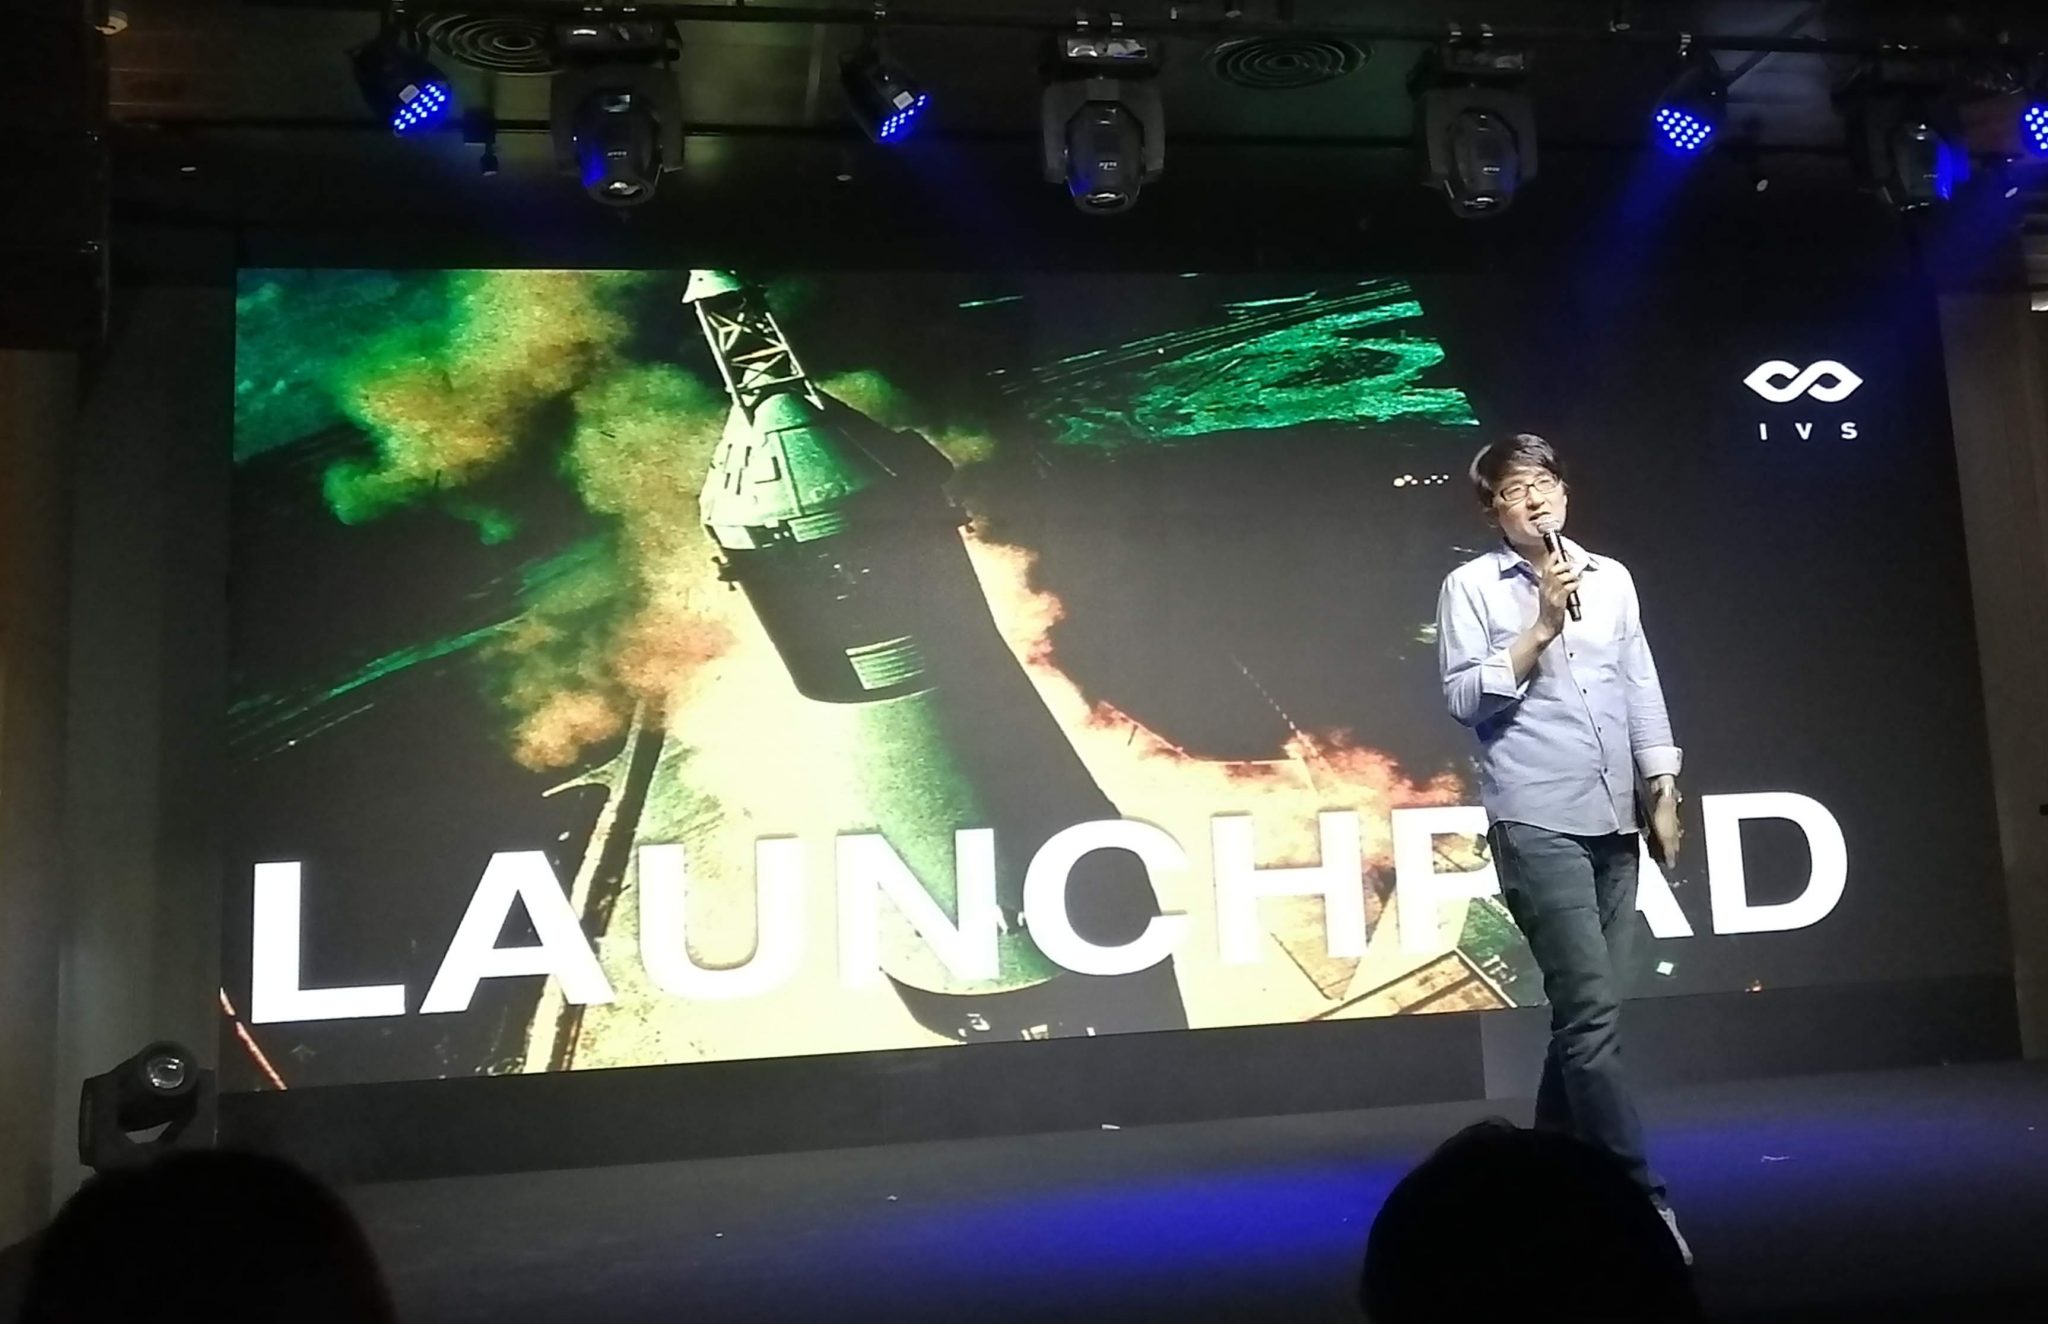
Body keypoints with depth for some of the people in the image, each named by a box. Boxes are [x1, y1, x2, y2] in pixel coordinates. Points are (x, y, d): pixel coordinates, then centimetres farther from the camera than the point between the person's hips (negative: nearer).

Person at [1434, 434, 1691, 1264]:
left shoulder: (1611, 578, 13)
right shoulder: (1471, 585, 0)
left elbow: (1641, 689, 14)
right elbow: (1463, 696, -7)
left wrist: (1661, 793, 10)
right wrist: (1540, 628, -12)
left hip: (1614, 821, 5)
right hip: (1536, 823, -5)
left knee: (1586, 1009, 10)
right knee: (1593, 1012, -11)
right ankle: (1641, 1197, -7)